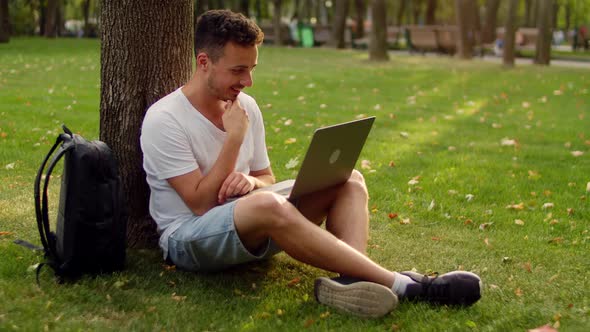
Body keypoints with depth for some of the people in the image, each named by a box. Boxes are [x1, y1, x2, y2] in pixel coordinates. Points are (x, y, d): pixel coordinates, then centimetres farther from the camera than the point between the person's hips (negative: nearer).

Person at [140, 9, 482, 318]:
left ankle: (351, 280, -37)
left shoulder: (246, 106, 5)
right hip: (188, 238, -7)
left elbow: (267, 178, 12)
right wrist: (234, 138, -20)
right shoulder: (164, 120, -15)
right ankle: (404, 285, -36)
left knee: (349, 181, -8)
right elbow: (201, 204, -18)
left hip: (250, 227, 7)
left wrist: (250, 180, -13)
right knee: (268, 205, -40)